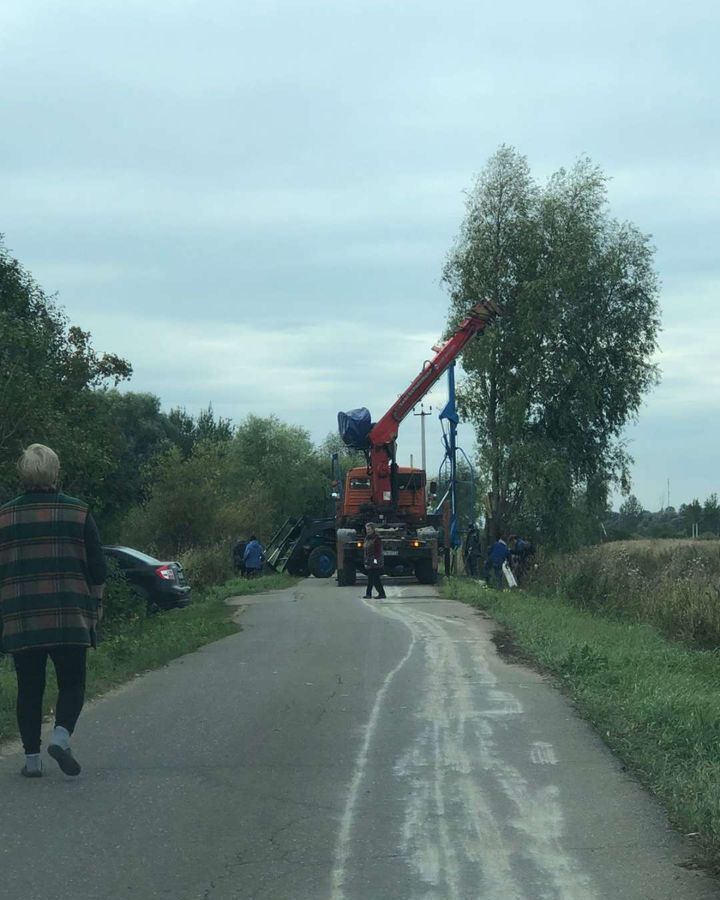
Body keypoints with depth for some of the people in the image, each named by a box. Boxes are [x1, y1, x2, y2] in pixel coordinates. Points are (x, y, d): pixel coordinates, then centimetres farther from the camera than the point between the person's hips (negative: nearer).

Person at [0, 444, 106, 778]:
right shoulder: (78, 513, 0)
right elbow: (97, 570, 3)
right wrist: (95, 607, 15)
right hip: (70, 619, -1)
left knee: (29, 689, 10)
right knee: (71, 684, 9)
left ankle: (32, 757, 9)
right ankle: (61, 735, -14)